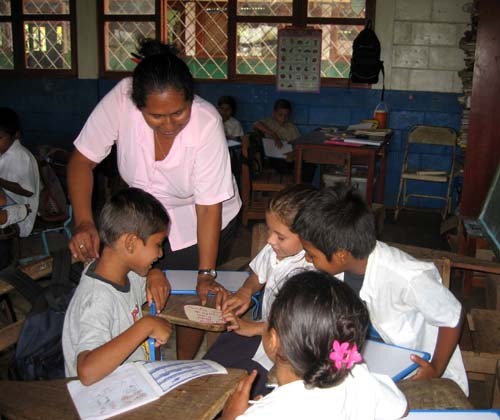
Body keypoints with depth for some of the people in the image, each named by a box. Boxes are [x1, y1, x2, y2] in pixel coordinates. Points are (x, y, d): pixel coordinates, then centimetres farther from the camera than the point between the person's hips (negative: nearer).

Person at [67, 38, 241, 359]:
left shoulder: (207, 122, -33)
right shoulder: (121, 99, -28)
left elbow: (209, 206, -26)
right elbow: (83, 160, -17)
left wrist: (206, 275, -22)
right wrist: (84, 222, -30)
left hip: (200, 221, -2)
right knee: (146, 290, -4)